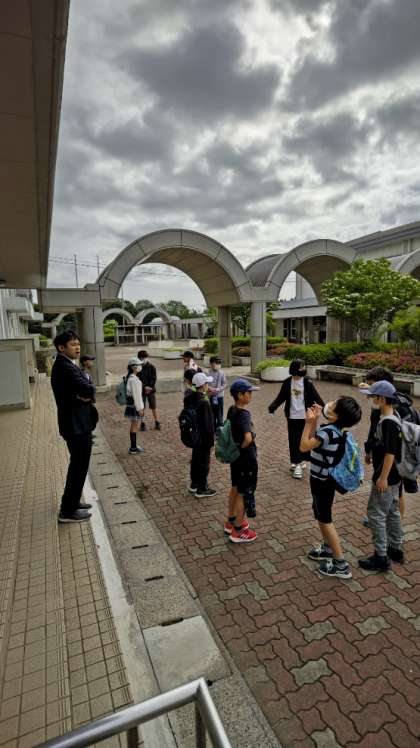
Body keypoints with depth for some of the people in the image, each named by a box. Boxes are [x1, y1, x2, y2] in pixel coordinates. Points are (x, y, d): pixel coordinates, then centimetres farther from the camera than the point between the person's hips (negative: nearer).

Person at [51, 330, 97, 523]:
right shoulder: (65, 367, -21)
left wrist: (84, 395, -12)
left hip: (76, 423, 11)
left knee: (77, 465, 22)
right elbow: (88, 389, -31)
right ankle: (68, 511, 13)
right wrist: (85, 394, -10)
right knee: (79, 467, 1)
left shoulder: (65, 365, 12)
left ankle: (72, 501, 37)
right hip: (76, 425, -11)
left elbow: (87, 389, 8)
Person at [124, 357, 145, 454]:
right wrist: (140, 408, -17)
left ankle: (133, 446, 28)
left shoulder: (130, 377, 11)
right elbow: (136, 395, -21)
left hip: (131, 405, 10)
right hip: (134, 405, -10)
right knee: (135, 426, -1)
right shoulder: (134, 379, -20)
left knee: (134, 426, 17)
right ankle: (133, 449, 7)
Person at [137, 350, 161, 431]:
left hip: (151, 390, 0)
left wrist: (149, 388, -12)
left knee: (154, 407, 5)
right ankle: (142, 424, 16)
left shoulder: (152, 367, -3)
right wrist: (145, 387, -15)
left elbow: (154, 379, -3)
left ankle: (157, 423, 15)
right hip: (141, 391, 0)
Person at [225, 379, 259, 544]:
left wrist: (235, 447, 13)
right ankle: (238, 531, 21)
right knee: (243, 494, 6)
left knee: (235, 488, 22)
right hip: (246, 459, -9)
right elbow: (248, 438, -40)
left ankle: (231, 522, 39)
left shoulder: (231, 410, 0)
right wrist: (242, 447, -21)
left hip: (235, 457, 9)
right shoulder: (244, 414, -26)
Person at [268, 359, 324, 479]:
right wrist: (272, 407, -14)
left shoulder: (308, 382, -7)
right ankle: (295, 462, 18)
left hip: (305, 416, -1)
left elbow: (316, 397, -6)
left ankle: (300, 461, 19)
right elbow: (281, 397, 2)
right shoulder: (287, 382, -2)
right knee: (293, 440, 7)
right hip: (292, 416, 2)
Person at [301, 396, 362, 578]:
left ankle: (341, 565, 15)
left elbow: (304, 446, -25)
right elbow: (313, 439, 11)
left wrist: (309, 422, -20)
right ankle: (328, 549, 41)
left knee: (325, 519, 4)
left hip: (322, 481, -9)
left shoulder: (329, 431, -29)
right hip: (322, 478, 9)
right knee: (320, 514, 24)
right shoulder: (330, 428, -1)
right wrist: (314, 420, 2)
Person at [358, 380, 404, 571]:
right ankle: (396, 549, 33)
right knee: (392, 511, 19)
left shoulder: (388, 423, -24)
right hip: (393, 476, 10)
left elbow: (391, 452, -25)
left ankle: (381, 558, 9)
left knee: (376, 514, 0)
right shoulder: (392, 419, 5)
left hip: (386, 477, -10)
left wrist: (383, 477, -21)